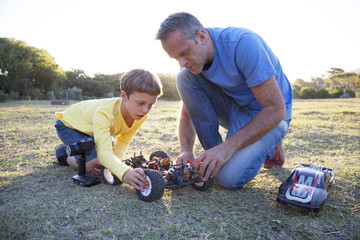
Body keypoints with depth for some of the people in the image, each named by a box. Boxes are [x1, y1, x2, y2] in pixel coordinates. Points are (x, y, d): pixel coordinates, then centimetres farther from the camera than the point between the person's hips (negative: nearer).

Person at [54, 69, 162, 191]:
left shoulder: (141, 116, -25)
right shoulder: (104, 113, -45)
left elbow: (123, 142, -15)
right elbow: (104, 151, -53)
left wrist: (116, 159, -34)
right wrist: (124, 173, -70)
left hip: (92, 127, 6)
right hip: (70, 124, -6)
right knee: (92, 164, -22)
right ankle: (63, 153, 5)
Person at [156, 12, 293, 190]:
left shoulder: (242, 43, -28)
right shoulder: (192, 62, -7)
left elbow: (276, 109, -28)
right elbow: (186, 114, -1)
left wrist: (227, 147, -32)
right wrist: (186, 150, -20)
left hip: (268, 116, -6)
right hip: (233, 108, 6)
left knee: (229, 177, -27)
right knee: (185, 77, -17)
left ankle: (269, 150, 7)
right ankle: (214, 158, -9)